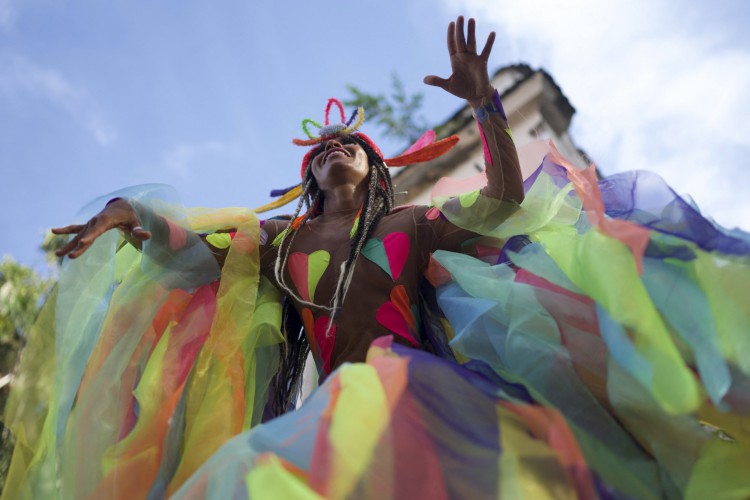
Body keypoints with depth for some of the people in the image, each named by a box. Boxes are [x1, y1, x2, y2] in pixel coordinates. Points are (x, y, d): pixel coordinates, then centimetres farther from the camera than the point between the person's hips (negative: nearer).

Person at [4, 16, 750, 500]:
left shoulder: (413, 224, 16)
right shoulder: (278, 240, 22)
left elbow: (505, 195, 7)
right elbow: (187, 241, 16)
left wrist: (484, 103, -2)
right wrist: (134, 212, -4)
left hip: (404, 381, -1)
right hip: (332, 401, 2)